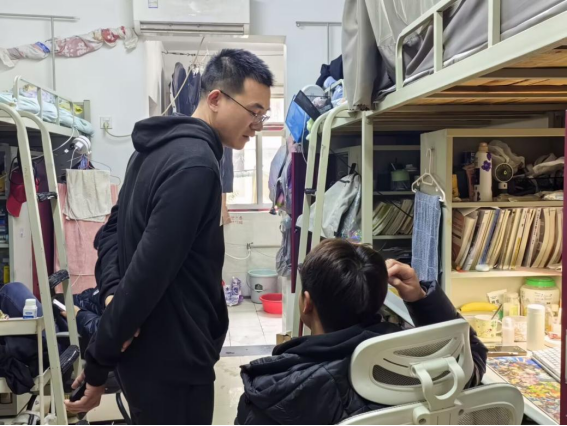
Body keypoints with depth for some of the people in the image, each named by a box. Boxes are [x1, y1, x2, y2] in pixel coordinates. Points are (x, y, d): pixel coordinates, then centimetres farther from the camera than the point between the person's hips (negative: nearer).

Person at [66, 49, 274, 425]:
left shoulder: (157, 148, 9)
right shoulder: (195, 163, -22)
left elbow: (116, 231, 13)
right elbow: (150, 269, -26)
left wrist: (112, 292, -3)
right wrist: (98, 364, -18)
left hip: (145, 349, 9)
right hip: (171, 359, -9)